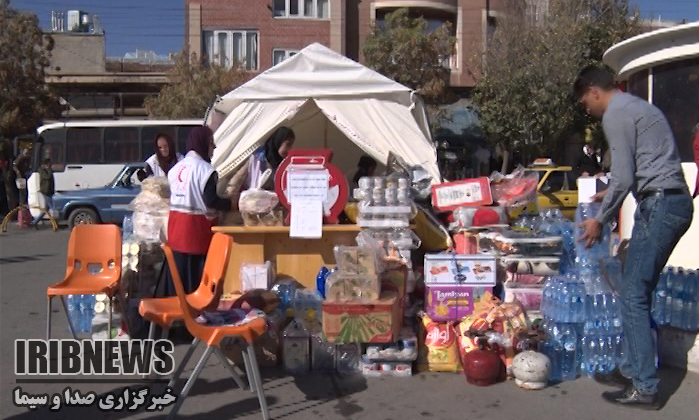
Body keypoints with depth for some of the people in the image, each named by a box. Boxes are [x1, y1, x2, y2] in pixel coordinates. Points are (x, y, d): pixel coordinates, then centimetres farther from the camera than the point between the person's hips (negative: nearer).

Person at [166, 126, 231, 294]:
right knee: (196, 275, 0)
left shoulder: (176, 167, 10)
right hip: (196, 226, -7)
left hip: (176, 223, 7)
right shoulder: (205, 169, -12)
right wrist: (233, 203, -6)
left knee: (178, 270, 13)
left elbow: (172, 194, 13)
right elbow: (211, 201, -18)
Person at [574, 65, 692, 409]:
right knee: (638, 291, 13)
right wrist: (611, 194, 34)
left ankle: (643, 387, -4)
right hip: (676, 202, 10)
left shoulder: (615, 115, -9)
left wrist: (600, 219, -3)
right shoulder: (637, 106, 22)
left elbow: (623, 177, -14)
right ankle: (635, 368, 21)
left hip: (659, 206, -10)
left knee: (633, 295, -8)